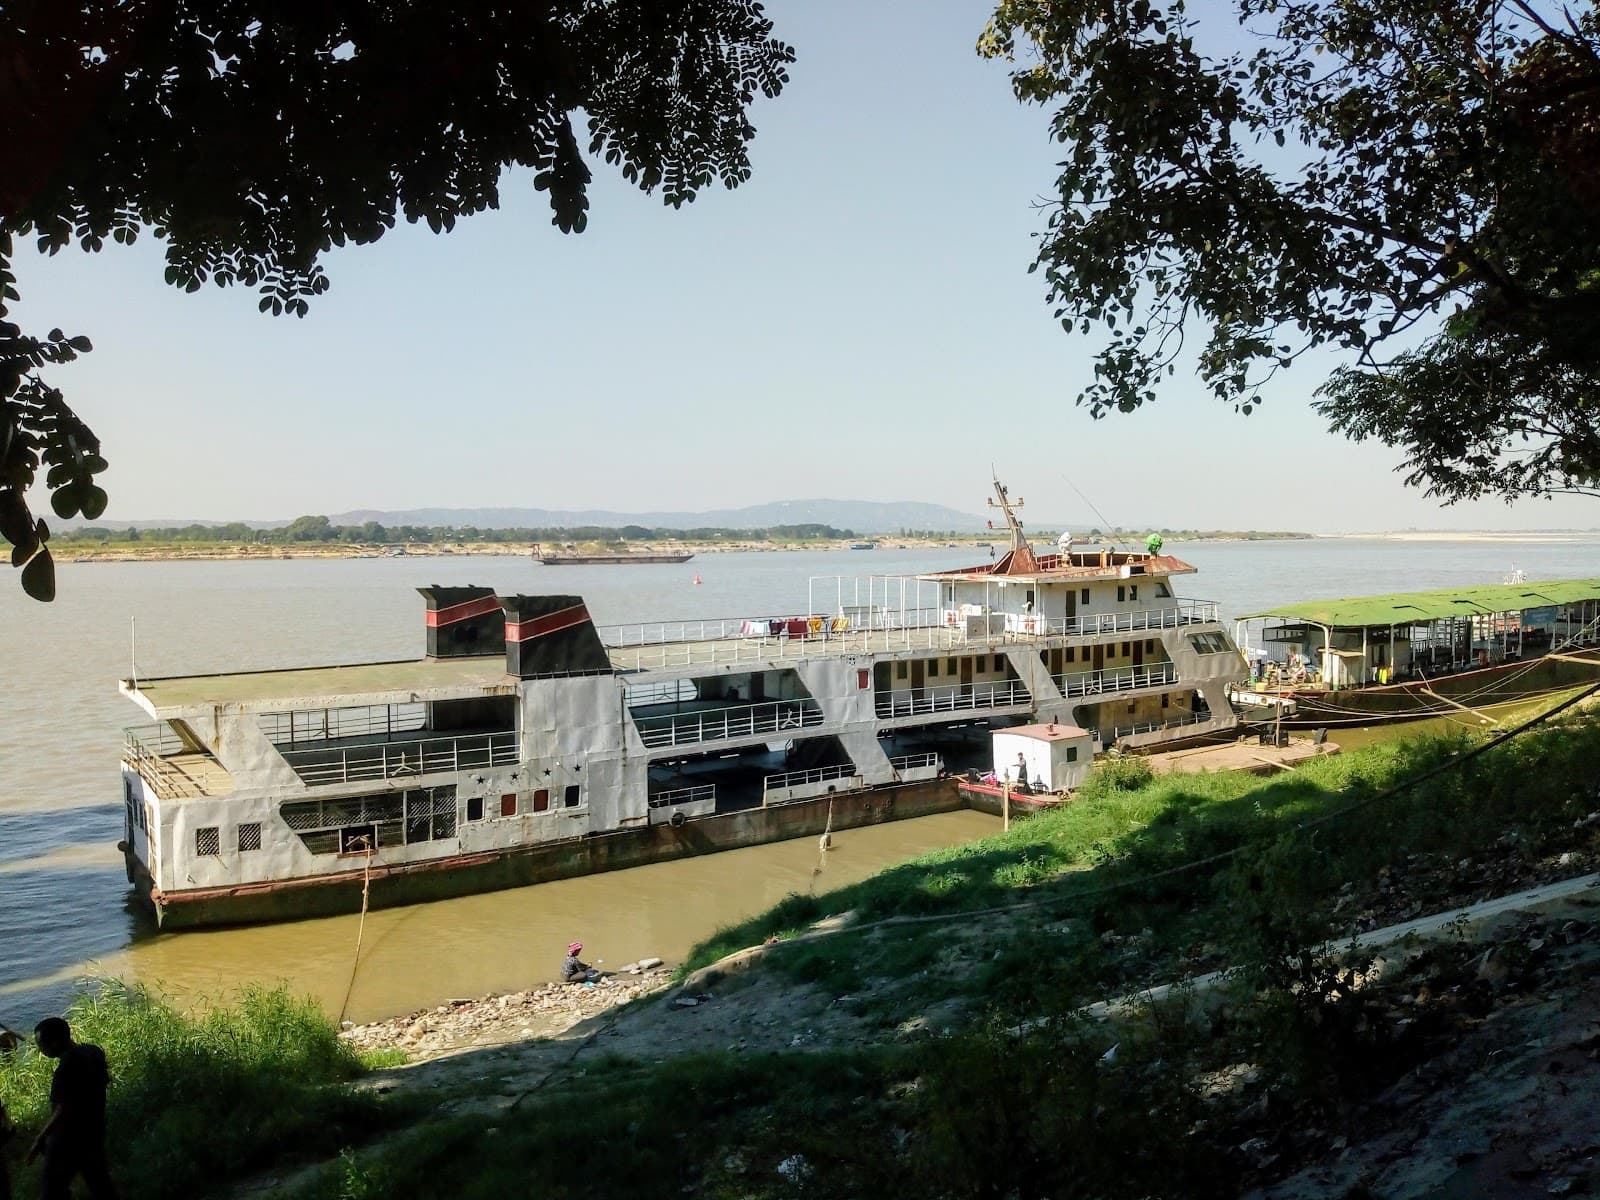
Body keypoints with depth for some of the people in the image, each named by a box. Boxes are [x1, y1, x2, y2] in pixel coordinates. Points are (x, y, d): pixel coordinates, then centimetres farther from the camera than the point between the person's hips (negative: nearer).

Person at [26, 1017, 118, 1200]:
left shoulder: (68, 1067, -28)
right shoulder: (94, 1052, -2)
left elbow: (63, 1111, -27)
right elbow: (104, 1080, 13)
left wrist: (40, 1139, -20)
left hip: (71, 1139, -8)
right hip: (93, 1131, 8)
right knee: (98, 1178, 21)